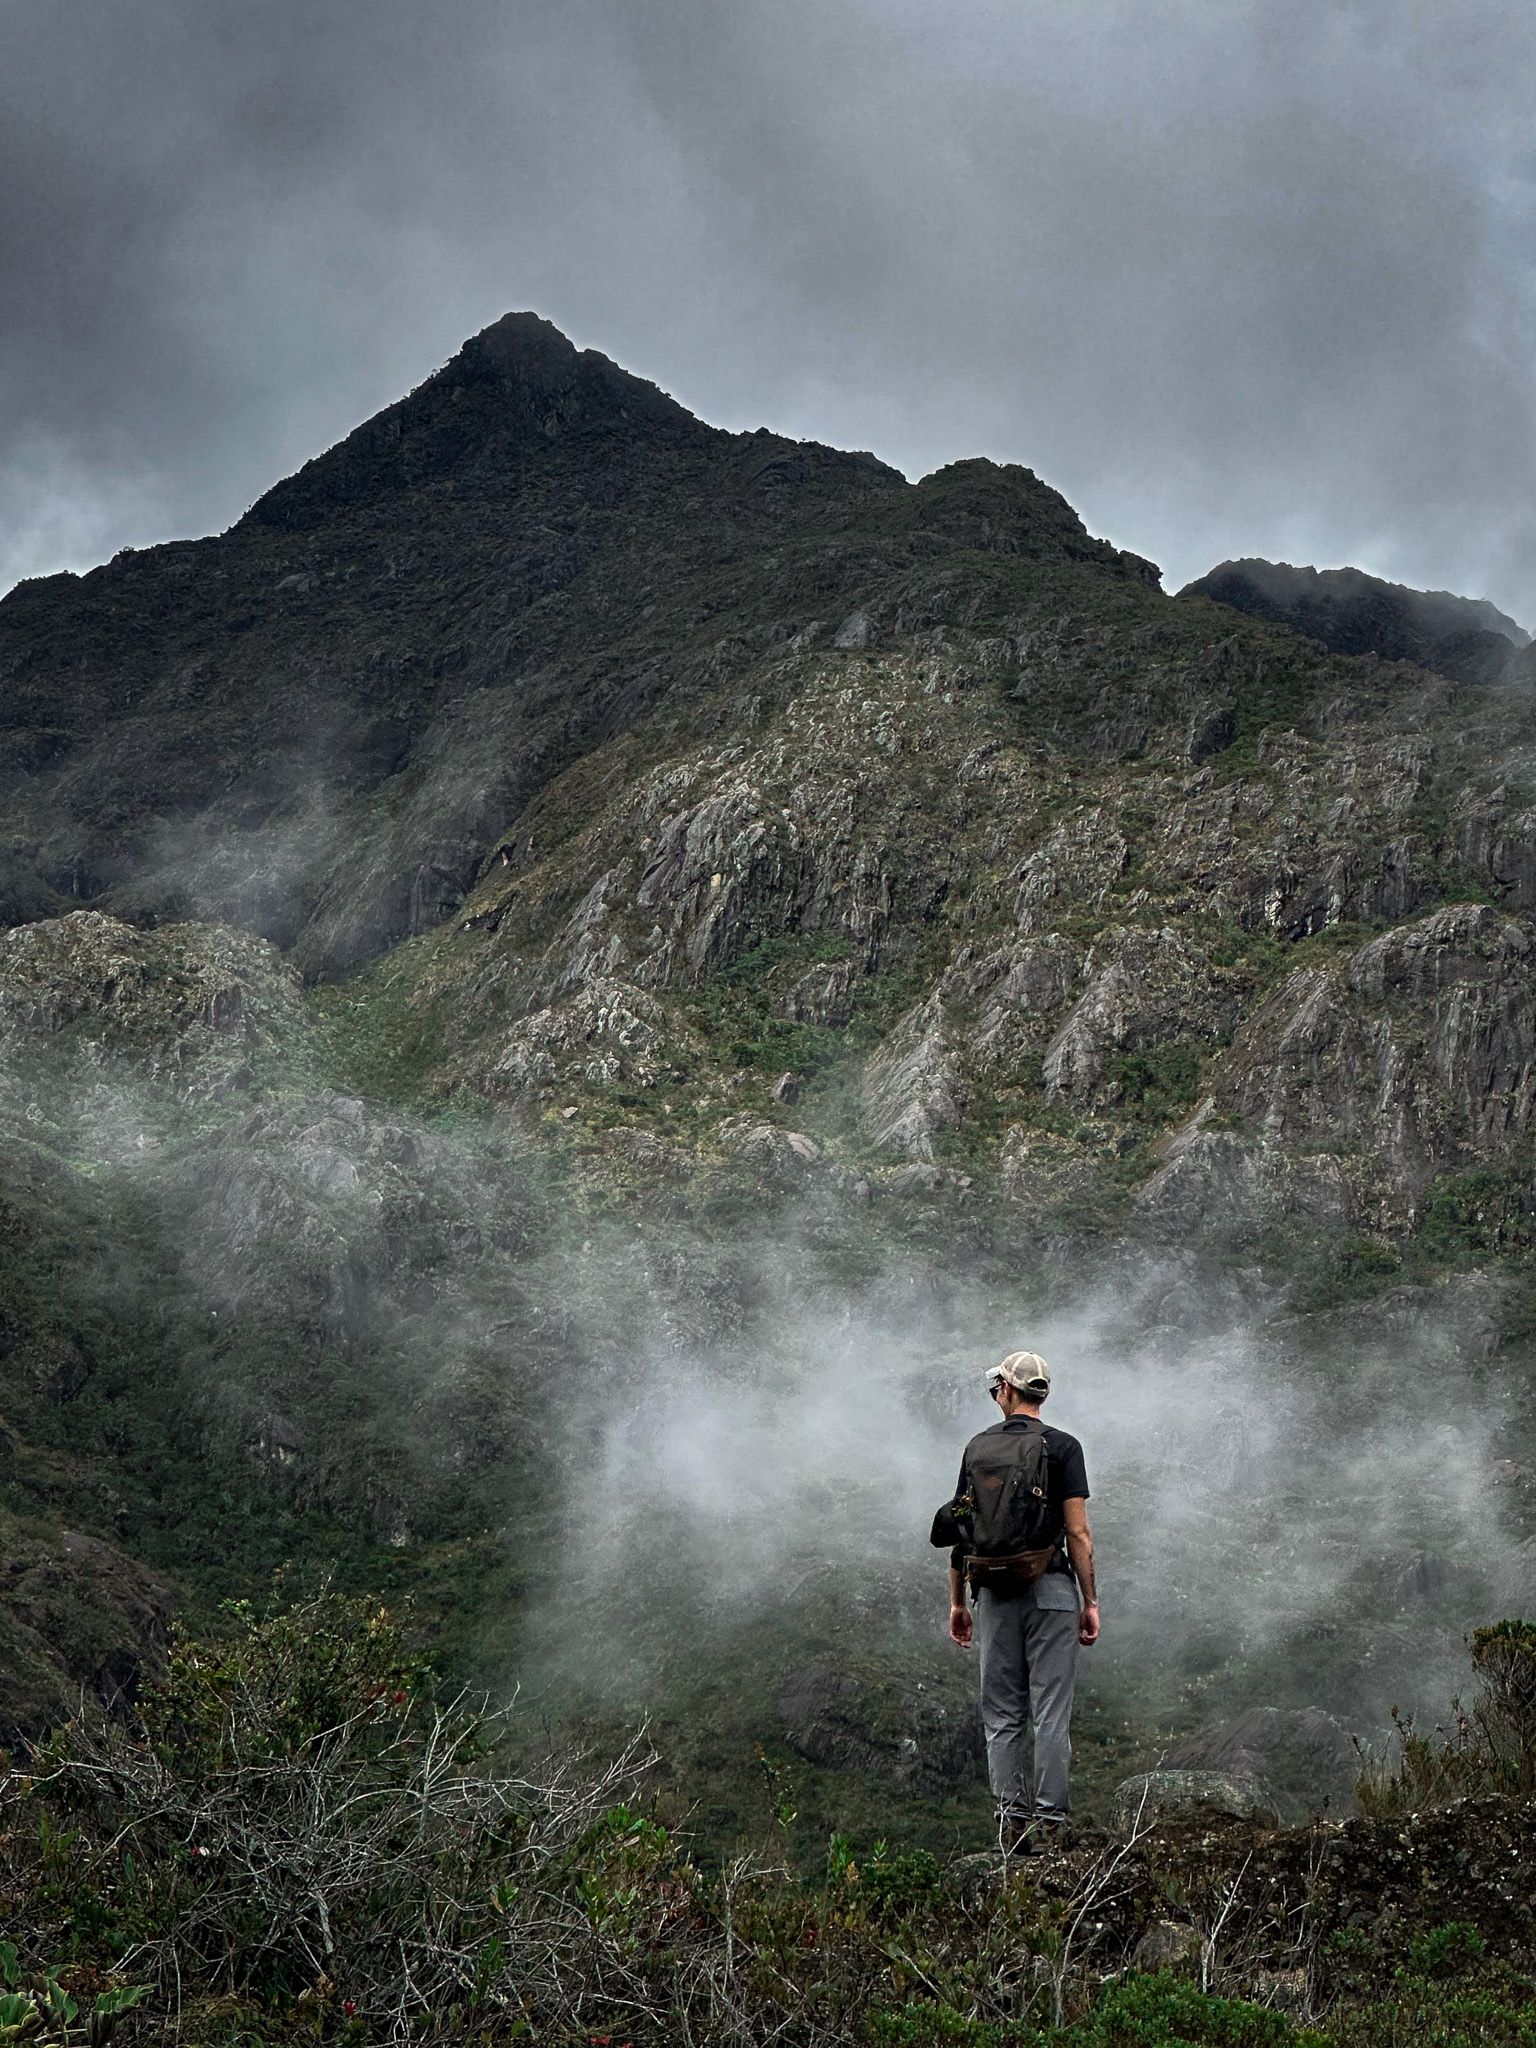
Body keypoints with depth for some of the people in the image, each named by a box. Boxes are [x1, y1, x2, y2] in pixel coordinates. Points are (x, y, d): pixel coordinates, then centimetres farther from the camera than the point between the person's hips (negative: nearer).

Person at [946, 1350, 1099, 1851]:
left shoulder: (979, 1447, 7)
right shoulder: (1062, 1447, -3)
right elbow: (1078, 1533, -8)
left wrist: (957, 1602, 14)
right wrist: (1091, 1602, -2)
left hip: (995, 1592, 3)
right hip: (1051, 1589, -3)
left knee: (1001, 1713, 9)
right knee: (1051, 1713, 1)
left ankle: (1010, 1817, 6)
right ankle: (1049, 1820, 0)